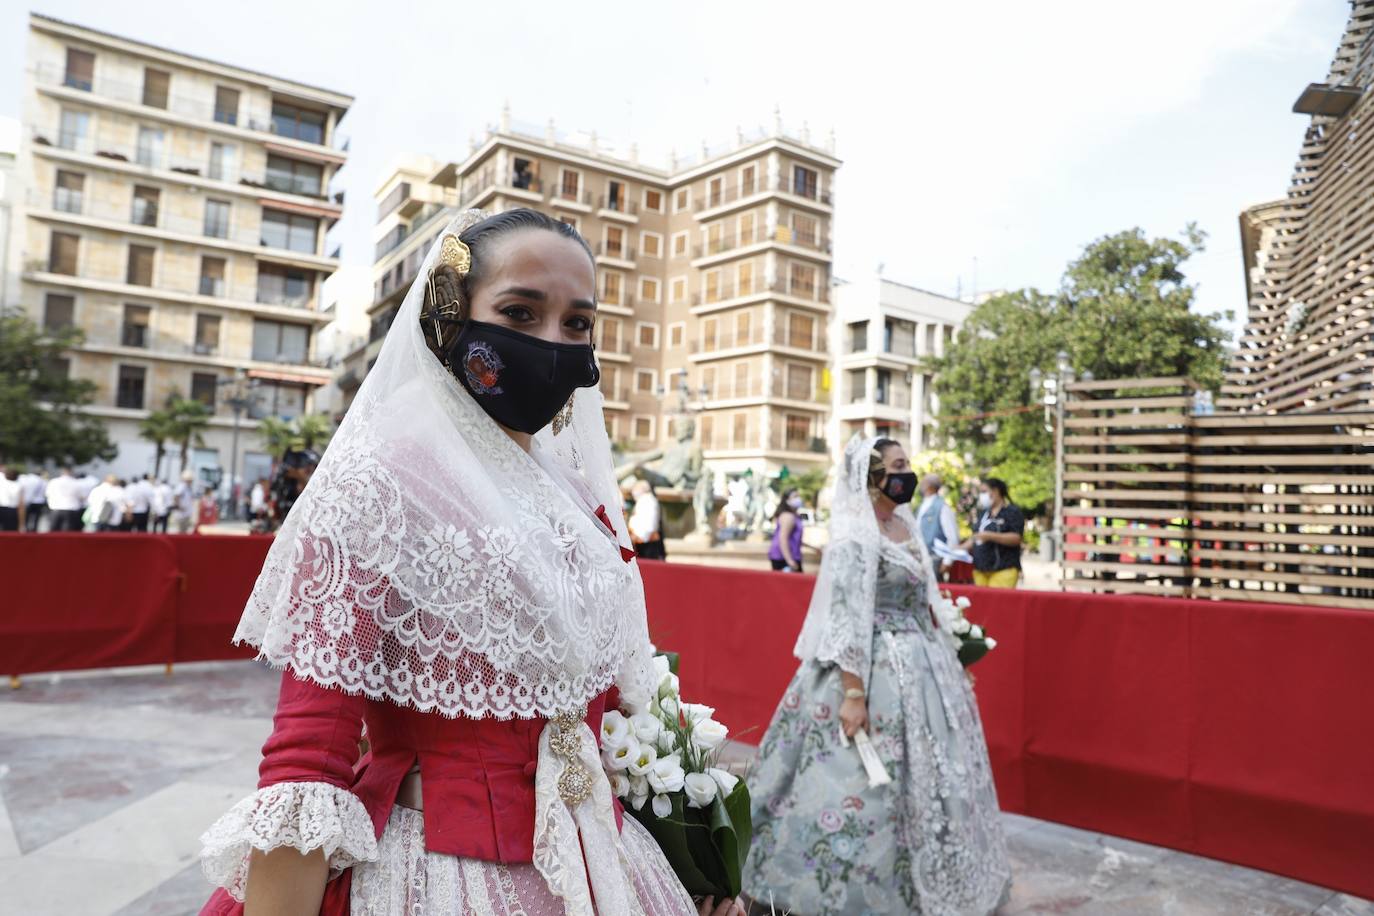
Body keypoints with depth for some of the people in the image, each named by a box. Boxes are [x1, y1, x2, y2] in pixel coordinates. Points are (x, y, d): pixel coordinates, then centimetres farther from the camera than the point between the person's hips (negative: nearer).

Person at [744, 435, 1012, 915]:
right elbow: (846, 618, -22)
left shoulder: (906, 525, 10)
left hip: (921, 666, 9)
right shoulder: (855, 536, -17)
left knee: (927, 780, 17)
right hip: (876, 671, -9)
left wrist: (948, 661, 20)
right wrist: (853, 693, -26)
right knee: (870, 785, -1)